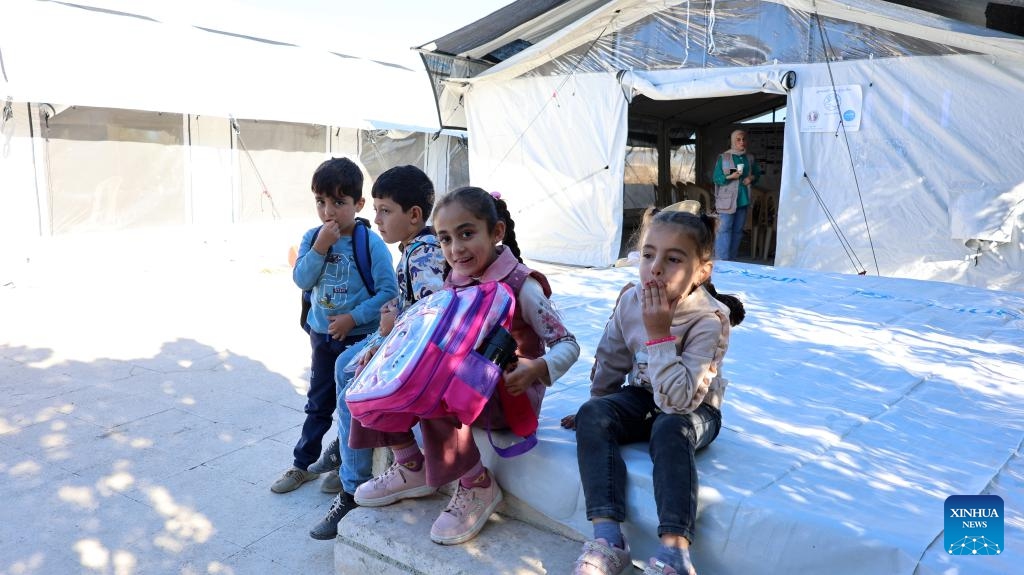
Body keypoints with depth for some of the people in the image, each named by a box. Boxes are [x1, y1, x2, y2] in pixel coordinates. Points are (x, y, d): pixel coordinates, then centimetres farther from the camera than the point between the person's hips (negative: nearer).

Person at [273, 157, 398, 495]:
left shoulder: (372, 243, -15)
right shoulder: (312, 238, -1)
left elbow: (388, 290, -18)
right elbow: (302, 280, -9)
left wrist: (352, 318, -21)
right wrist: (320, 247, -21)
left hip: (359, 337, -4)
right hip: (322, 334, 4)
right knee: (318, 402, 17)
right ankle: (303, 464, 31)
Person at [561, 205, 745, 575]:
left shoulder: (710, 321, -25)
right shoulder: (631, 301, -10)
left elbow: (678, 399, -33)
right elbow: (610, 361, 7)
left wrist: (659, 334, -34)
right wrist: (597, 405, 16)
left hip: (693, 410, -4)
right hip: (641, 398, 5)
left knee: (670, 431, -37)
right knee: (592, 415, -23)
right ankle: (608, 537, -30)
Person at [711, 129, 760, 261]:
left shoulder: (750, 158, 9)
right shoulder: (723, 157, -4)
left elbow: (757, 173, 19)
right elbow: (716, 178, -5)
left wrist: (752, 178, -2)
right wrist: (730, 177, -20)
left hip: (744, 199, 5)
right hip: (727, 199, -5)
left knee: (738, 230, 9)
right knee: (724, 229, -9)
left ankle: (732, 259, 17)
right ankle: (721, 261, -8)